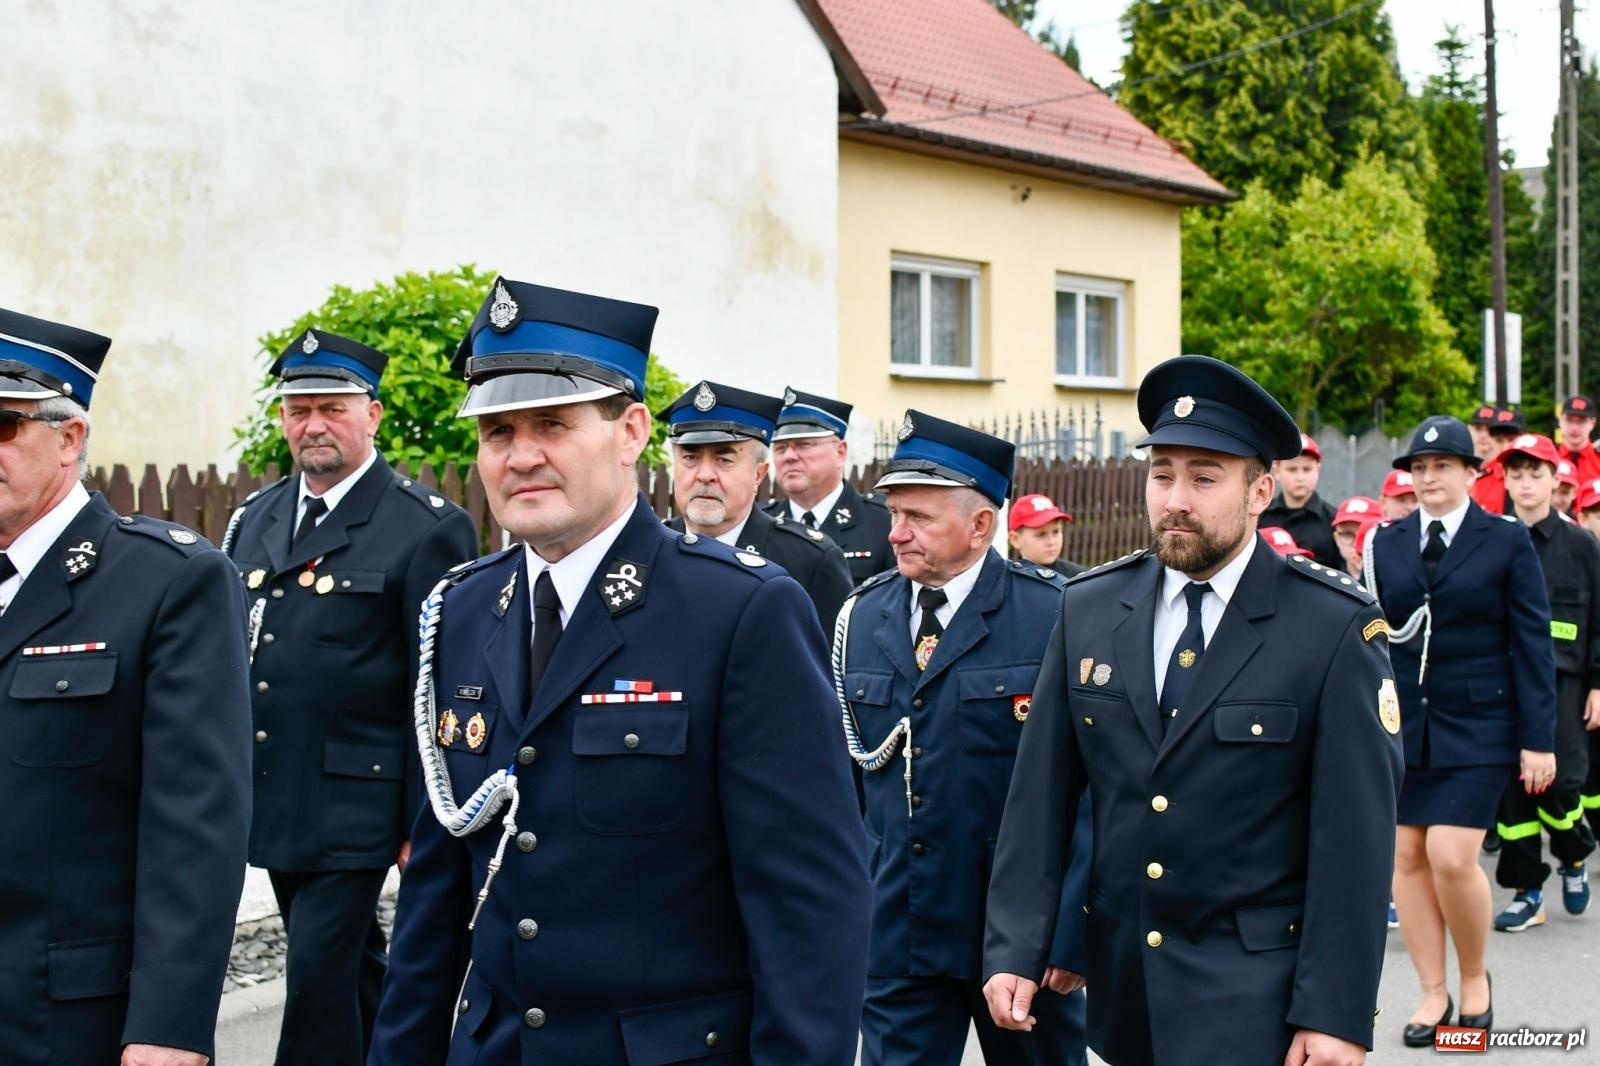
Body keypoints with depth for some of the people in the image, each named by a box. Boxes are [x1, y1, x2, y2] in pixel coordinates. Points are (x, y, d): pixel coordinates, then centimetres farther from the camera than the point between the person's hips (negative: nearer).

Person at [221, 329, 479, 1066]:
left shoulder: (427, 528, -9)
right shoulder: (254, 520, 11)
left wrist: (423, 824, -13)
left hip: (353, 806, -6)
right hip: (273, 803, 6)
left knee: (319, 976, -6)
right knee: (353, 971, 17)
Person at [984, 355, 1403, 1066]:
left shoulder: (1337, 628, -8)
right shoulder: (1087, 610, 3)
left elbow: (1355, 834, -10)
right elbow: (1040, 795, 4)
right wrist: (1013, 951, -1)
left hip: (1254, 1001, -4)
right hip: (1121, 985, 4)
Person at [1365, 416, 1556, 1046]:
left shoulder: (1506, 541, -1)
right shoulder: (1386, 543, 7)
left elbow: (1533, 644, -2)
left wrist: (1538, 739, -6)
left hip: (1476, 727, -4)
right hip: (1400, 726, 4)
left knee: (1451, 856, -12)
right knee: (1407, 859, 4)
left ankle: (1475, 977, 13)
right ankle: (1433, 995, 17)